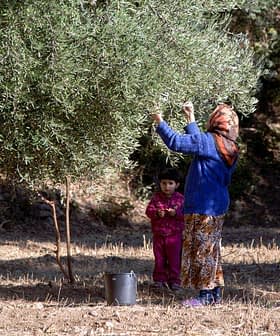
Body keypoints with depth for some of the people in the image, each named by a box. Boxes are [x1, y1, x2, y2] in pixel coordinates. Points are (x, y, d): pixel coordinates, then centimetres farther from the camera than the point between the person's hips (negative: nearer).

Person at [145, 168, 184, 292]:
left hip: (175, 235, -2)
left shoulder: (180, 199, -1)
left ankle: (174, 280, 9)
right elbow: (149, 210, -3)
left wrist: (176, 213, -22)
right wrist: (157, 213, -22)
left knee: (174, 259, 2)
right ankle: (159, 280, 17)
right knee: (159, 259, 9)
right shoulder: (156, 197, 3)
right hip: (158, 235, 2)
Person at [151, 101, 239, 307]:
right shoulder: (231, 149, 11)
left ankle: (205, 295, -3)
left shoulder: (209, 141, -15)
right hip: (219, 206, 8)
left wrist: (160, 123, -6)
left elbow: (176, 142, -18)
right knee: (212, 249, 15)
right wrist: (191, 120, 32)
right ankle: (216, 293, 18)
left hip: (202, 207, -8)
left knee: (201, 249, -4)